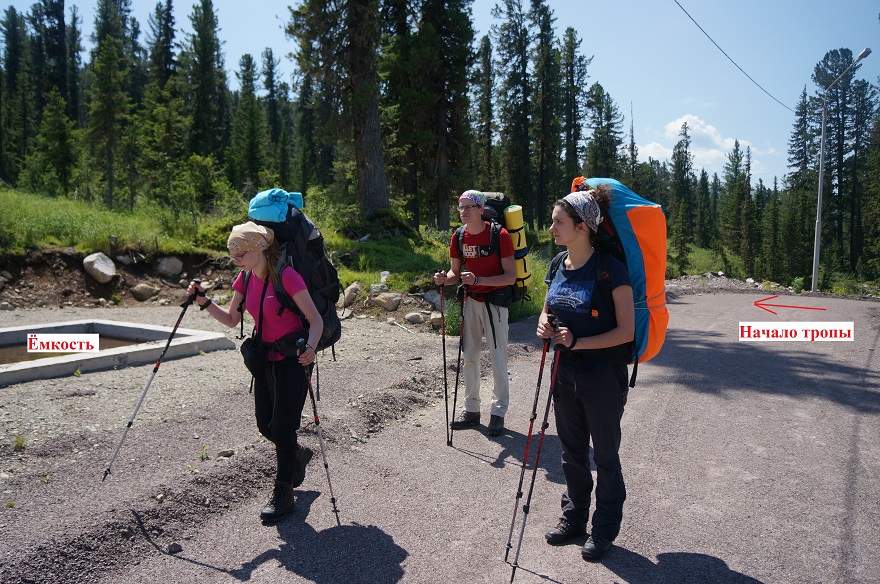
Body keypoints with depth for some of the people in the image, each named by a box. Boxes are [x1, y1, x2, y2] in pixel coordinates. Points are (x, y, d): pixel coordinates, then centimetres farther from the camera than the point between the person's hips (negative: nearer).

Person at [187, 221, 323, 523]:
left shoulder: (286, 276, -20)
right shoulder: (246, 278, 2)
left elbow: (316, 320, -20)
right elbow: (231, 319, 10)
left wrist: (310, 348, -36)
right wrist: (205, 303, -5)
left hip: (292, 359, -7)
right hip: (264, 358, 7)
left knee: (282, 429, -2)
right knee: (265, 425, 13)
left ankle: (283, 495, 15)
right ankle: (297, 455, 43)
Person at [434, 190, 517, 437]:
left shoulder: (499, 235, -16)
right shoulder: (458, 237, 1)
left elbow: (511, 276, -17)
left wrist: (478, 280, -28)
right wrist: (445, 278, -13)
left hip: (495, 301, -5)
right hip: (471, 301, 6)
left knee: (498, 359, -1)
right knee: (468, 357, 11)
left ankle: (498, 412, 11)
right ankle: (471, 409, 23)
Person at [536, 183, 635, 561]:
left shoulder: (610, 268, -18)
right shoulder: (558, 267, 3)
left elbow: (626, 331, -18)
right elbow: (548, 312, 15)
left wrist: (578, 342, -25)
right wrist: (544, 324, -8)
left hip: (602, 377, -6)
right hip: (565, 373, 6)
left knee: (605, 455, 11)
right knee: (571, 451, 19)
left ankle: (604, 530, 29)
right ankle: (573, 517, 38)